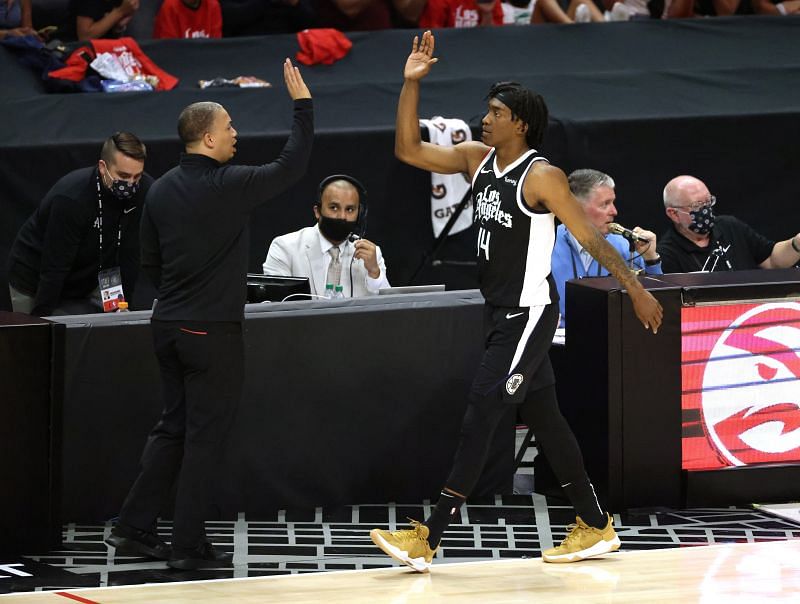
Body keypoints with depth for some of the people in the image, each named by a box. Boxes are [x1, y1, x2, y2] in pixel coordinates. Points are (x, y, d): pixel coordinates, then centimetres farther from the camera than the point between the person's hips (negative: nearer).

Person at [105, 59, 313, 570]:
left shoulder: (162, 189, 6)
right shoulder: (229, 186, -15)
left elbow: (150, 259, 13)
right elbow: (292, 165, -9)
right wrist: (303, 105, -2)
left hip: (169, 324, 7)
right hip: (212, 330, -7)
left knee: (174, 427, 17)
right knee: (206, 436, -1)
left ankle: (135, 527, 16)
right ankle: (189, 545, 2)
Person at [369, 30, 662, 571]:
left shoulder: (542, 177, -15)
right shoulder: (477, 158, 7)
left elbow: (591, 237, -12)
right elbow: (409, 150, 6)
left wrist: (637, 291, -13)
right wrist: (412, 84, -4)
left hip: (529, 313, -8)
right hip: (501, 312, 8)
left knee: (481, 415, -11)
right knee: (543, 418, 13)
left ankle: (428, 538, -13)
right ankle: (596, 527, 23)